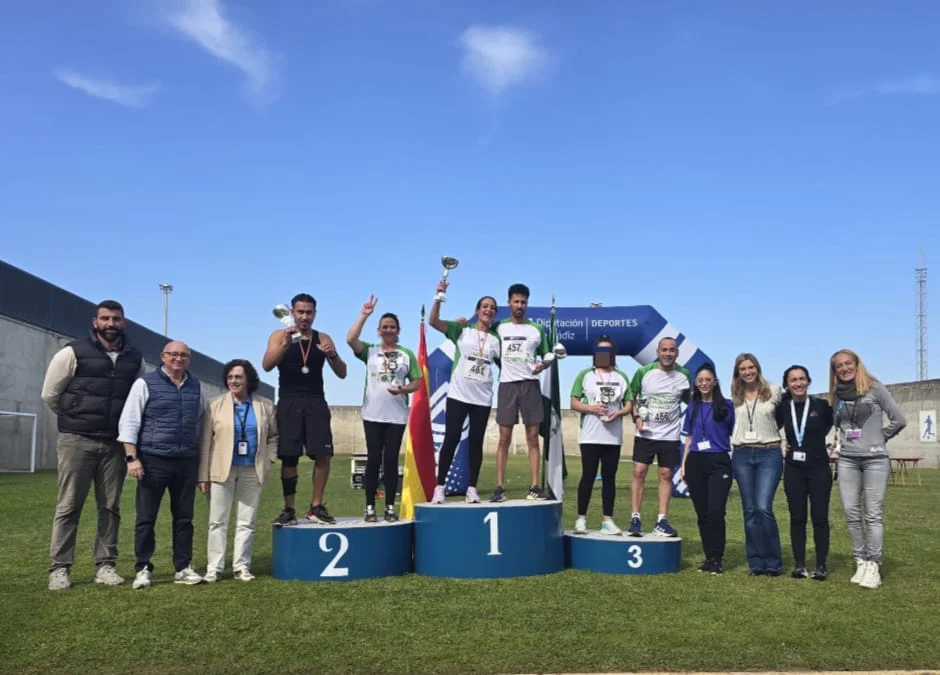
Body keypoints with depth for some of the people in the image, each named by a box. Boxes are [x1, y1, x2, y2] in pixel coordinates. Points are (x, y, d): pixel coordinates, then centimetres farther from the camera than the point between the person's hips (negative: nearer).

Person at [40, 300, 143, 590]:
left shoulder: (135, 358, 7)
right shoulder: (74, 352, -4)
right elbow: (50, 394, 3)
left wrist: (124, 425, 12)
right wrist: (74, 419, 12)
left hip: (114, 443, 4)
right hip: (77, 441, -3)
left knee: (110, 507, 6)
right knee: (69, 506, 0)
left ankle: (105, 565, 14)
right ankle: (59, 568, 7)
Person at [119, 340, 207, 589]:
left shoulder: (196, 387, 11)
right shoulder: (145, 383, -1)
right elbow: (128, 422, -4)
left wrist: (201, 459, 15)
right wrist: (132, 457, -11)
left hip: (187, 462, 4)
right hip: (153, 460, -4)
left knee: (184, 518, 8)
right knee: (146, 518, 2)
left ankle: (183, 568, 16)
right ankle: (143, 569, 12)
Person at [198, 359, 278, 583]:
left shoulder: (265, 406, 5)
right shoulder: (216, 405, 2)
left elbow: (273, 436, 16)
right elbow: (206, 442, 0)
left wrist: (269, 459, 1)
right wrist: (203, 475, -4)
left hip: (252, 472, 1)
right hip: (222, 470, -1)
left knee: (247, 522, 6)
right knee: (218, 521, 2)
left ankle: (241, 566, 15)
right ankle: (214, 568, 9)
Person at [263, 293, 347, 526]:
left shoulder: (323, 338, 10)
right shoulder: (279, 335, 5)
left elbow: (342, 374, 7)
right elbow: (267, 365, -11)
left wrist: (332, 355, -13)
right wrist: (286, 343, -26)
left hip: (315, 402, 2)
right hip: (289, 402, -1)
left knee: (323, 454, -6)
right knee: (289, 457, 0)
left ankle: (316, 507, 6)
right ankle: (289, 510, 9)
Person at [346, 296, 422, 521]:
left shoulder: (407, 354, 7)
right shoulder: (370, 351, 5)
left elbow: (417, 382, 6)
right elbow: (350, 339, -13)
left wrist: (403, 389, -14)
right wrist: (364, 315, -12)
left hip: (396, 416, 0)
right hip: (373, 415, 0)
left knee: (391, 460, 3)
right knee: (373, 459, 1)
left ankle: (390, 507, 10)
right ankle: (370, 507, 7)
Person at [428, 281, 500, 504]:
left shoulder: (496, 339, 9)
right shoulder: (461, 330, 2)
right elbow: (433, 321, -9)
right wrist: (439, 296, -18)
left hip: (483, 398, 3)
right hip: (458, 394, -2)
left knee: (476, 441, 5)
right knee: (451, 438, -4)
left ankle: (472, 489, 12)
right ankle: (439, 487, 2)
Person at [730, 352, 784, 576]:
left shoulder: (774, 391, 1)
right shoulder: (735, 397, 9)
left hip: (769, 453, -3)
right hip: (742, 455, 3)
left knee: (763, 508, -13)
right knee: (750, 510, 5)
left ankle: (773, 562, 1)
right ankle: (756, 563, 13)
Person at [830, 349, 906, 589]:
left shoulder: (874, 388, -2)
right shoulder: (837, 396, 9)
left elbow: (899, 420, -2)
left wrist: (880, 437, 4)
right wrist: (846, 441, 6)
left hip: (875, 459, -4)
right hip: (847, 460, 4)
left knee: (873, 514, -4)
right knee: (851, 513, 2)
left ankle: (873, 566, 0)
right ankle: (861, 562, 12)